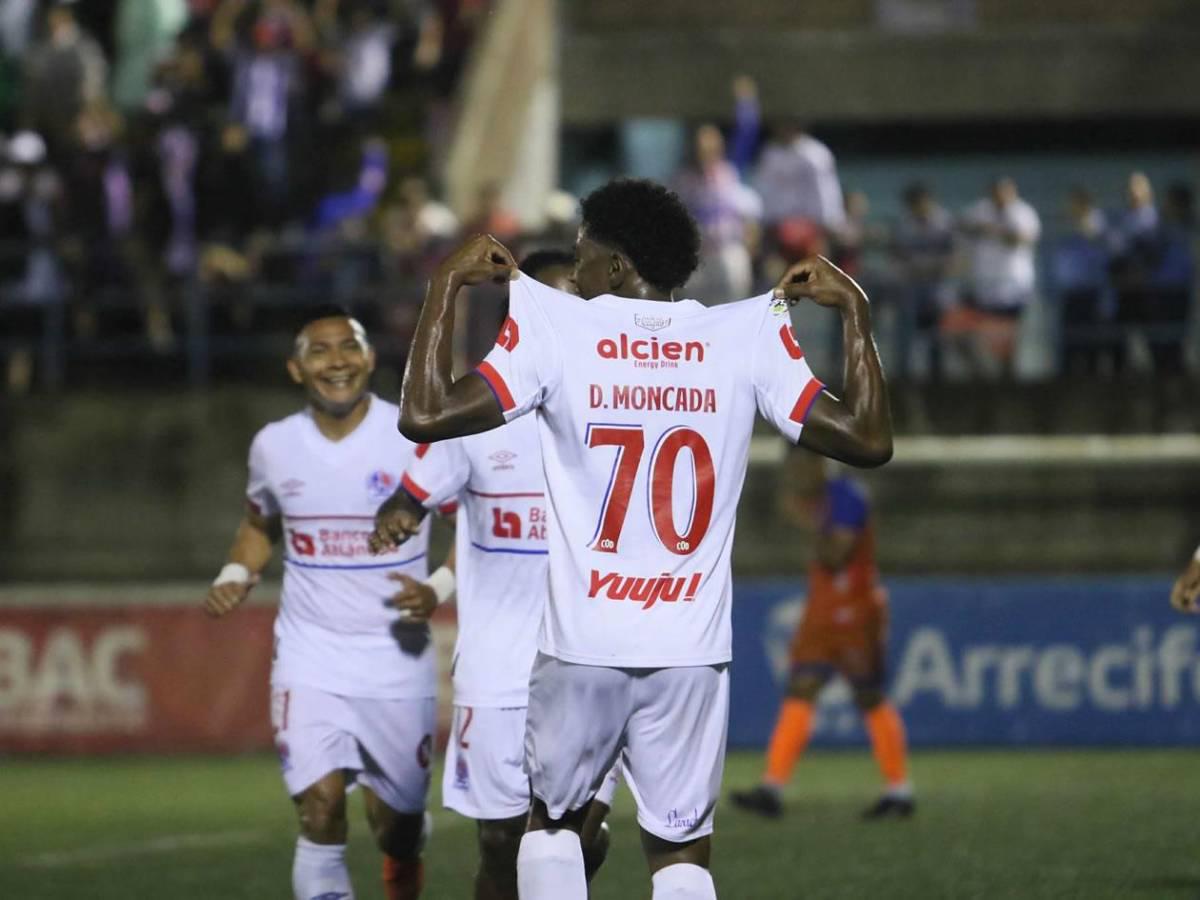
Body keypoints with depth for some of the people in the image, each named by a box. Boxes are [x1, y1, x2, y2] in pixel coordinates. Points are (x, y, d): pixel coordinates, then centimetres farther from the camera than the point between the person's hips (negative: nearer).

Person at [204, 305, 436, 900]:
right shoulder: (274, 447, 2)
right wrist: (235, 576, 2)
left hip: (397, 658, -1)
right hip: (310, 662, 1)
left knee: (397, 825, 10)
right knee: (321, 811, -17)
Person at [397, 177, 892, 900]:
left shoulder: (558, 328, -4)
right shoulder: (745, 338, 1)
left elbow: (424, 414, -7)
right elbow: (869, 440, 3)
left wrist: (446, 286, 4)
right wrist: (855, 312, 13)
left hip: (583, 645, -1)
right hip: (692, 651, 1)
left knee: (555, 819, 19)